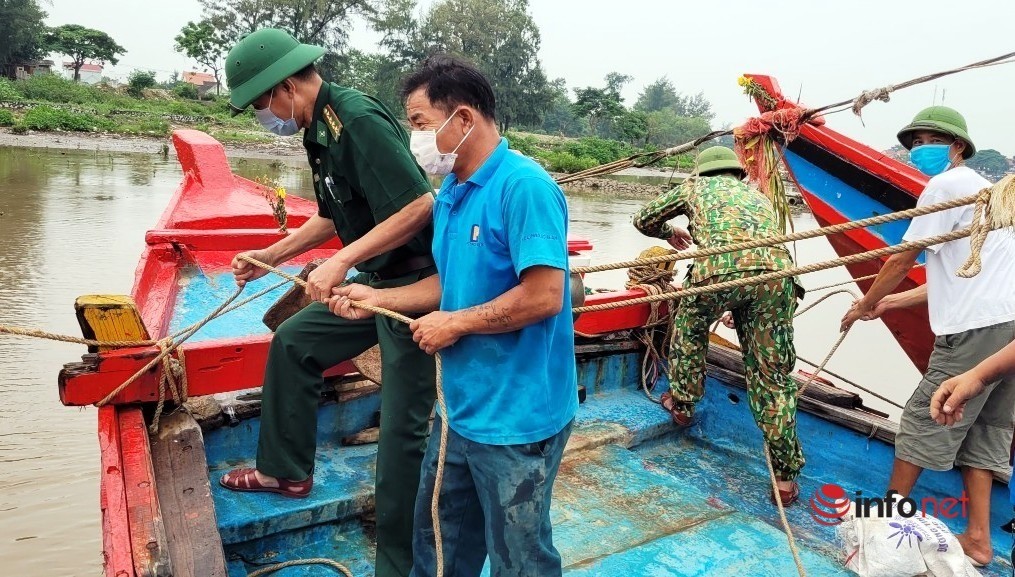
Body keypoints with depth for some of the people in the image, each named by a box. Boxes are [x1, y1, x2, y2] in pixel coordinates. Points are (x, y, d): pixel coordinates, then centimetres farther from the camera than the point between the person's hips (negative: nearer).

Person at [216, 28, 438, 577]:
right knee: (292, 343, 18)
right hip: (374, 280, 10)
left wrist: (342, 261, -26)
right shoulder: (320, 131, 10)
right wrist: (269, 257, 21)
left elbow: (419, 205, -27)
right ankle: (287, 471, 33)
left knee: (401, 427, -4)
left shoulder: (359, 120, -20)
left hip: (414, 284, -10)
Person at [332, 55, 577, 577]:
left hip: (516, 417, -9)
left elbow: (544, 295, -27)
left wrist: (456, 324, -17)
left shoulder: (524, 186, -21)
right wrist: (377, 299, 7)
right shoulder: (450, 194, 8)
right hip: (461, 409, 9)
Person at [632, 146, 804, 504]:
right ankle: (785, 477, 11)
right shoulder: (756, 193, 40)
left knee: (689, 325, 30)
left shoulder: (696, 186, 31)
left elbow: (644, 220, 39)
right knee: (772, 376, 9)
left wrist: (669, 233, 60)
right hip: (776, 271, 3)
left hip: (720, 267, -3)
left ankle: (681, 404, 38)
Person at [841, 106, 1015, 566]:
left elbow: (902, 260, -5)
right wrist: (891, 302, 23)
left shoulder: (947, 184, -4)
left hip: (978, 328, -10)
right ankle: (978, 538, 16)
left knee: (924, 422, -1)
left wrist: (864, 306, 8)